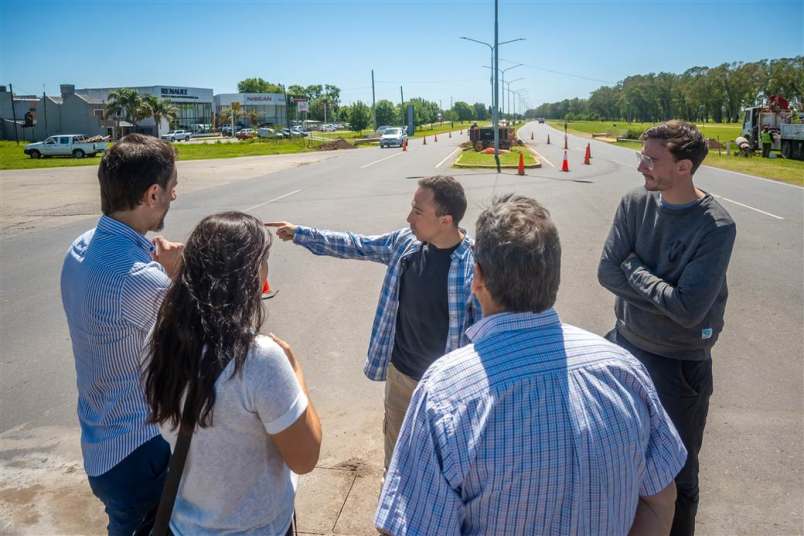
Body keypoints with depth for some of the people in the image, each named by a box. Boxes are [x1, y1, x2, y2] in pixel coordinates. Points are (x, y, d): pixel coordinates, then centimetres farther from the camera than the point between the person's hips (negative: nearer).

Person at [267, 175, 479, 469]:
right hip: (399, 373, 6)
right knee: (395, 450, 27)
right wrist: (300, 233, 9)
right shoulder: (405, 242, -7)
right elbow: (356, 246, 7)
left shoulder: (475, 265, -26)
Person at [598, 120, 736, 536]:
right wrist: (664, 295, -19)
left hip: (680, 362, -5)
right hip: (625, 344, 5)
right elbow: (607, 272, -9)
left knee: (677, 472, 12)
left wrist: (635, 270, -17)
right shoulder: (635, 203, -6)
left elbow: (689, 309, -26)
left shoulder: (716, 227, -20)